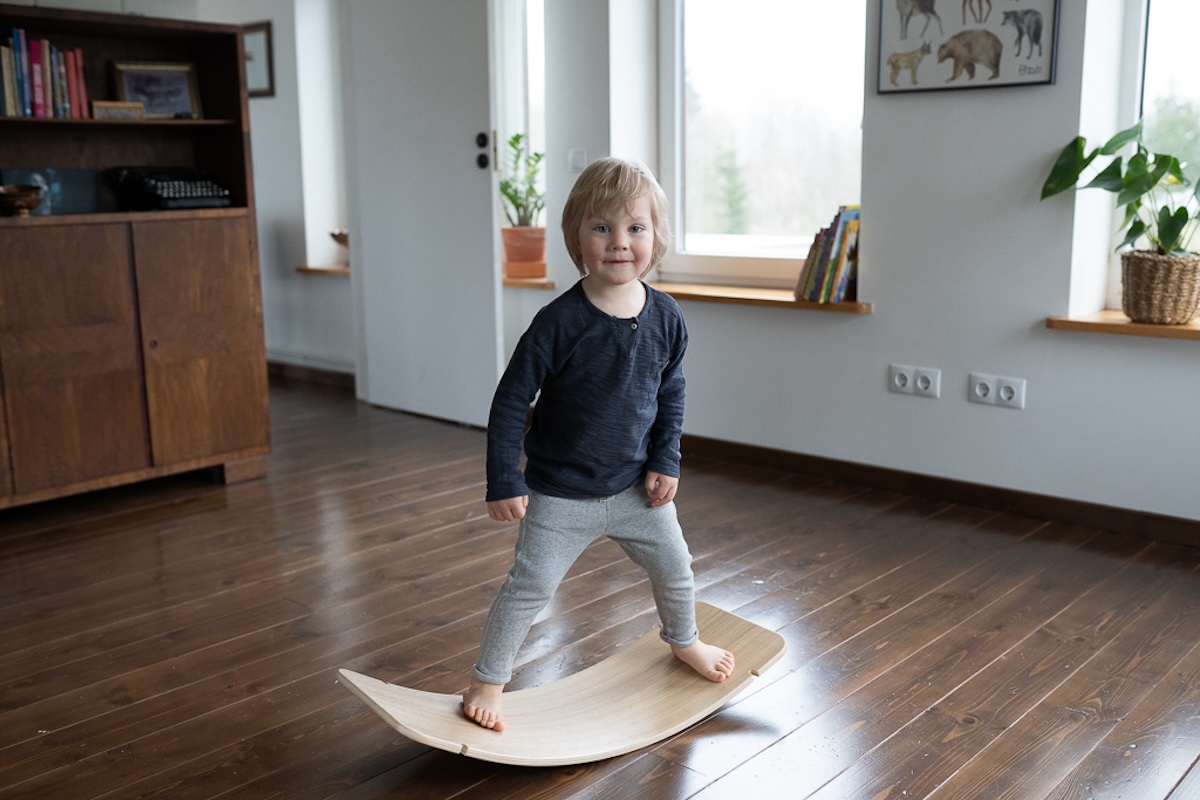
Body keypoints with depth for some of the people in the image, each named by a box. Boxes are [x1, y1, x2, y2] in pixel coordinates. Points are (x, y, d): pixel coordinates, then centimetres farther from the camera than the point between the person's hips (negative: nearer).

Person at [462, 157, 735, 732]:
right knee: (529, 587, -2)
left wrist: (665, 462, 3)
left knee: (674, 567, 18)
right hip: (560, 494, -4)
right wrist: (504, 482, -16)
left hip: (635, 486, 5)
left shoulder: (665, 318, -7)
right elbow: (510, 402, -15)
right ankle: (487, 680, 17)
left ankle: (683, 641, 48)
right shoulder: (559, 322, -21)